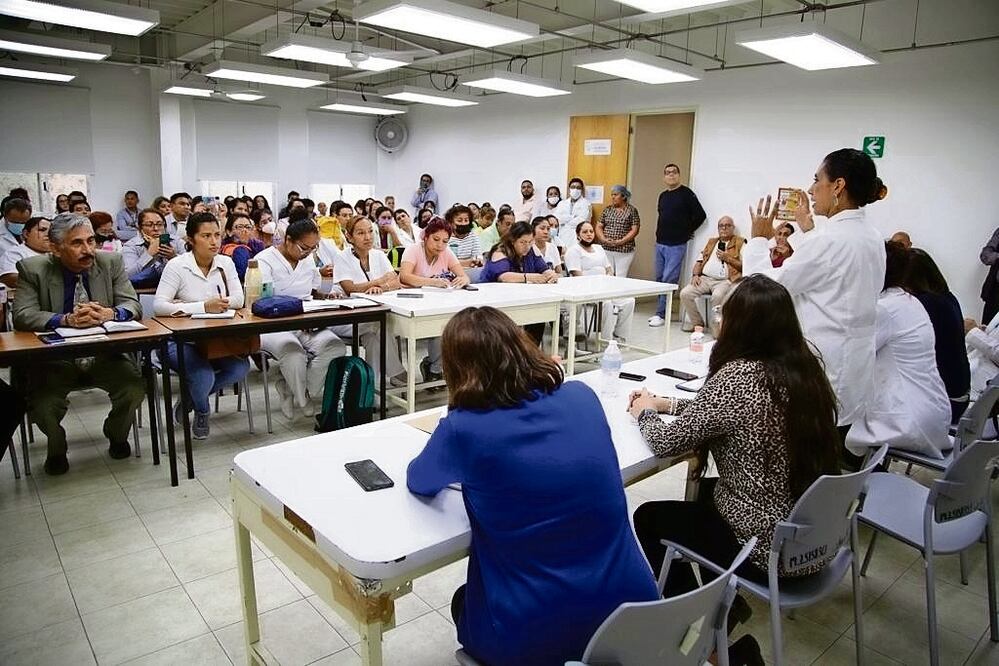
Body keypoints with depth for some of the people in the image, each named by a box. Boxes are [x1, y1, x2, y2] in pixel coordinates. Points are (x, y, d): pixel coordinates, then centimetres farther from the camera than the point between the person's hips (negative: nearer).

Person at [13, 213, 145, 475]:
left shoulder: (111, 262, 0)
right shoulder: (32, 269, -4)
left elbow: (132, 305, -4)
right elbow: (22, 316, -12)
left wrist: (109, 313, -27)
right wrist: (67, 320, -29)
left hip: (105, 355, 1)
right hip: (55, 360, -1)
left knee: (135, 389, -23)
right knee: (42, 404, -24)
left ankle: (116, 434, 13)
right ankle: (56, 449, 13)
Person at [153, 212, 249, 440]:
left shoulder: (226, 263, 2)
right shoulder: (177, 266, -11)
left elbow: (239, 299, -9)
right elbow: (159, 306, -21)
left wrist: (186, 306, -19)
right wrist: (204, 306, -33)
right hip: (180, 339, -4)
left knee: (241, 367, -20)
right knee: (204, 377, -28)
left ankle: (189, 397, 10)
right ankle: (201, 412, 13)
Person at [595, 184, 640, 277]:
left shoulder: (632, 210, 2)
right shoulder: (607, 210, 12)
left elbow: (634, 230, -4)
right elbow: (599, 227, 9)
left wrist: (620, 241, -14)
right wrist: (604, 239, -9)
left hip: (624, 251, -3)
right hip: (605, 249, 3)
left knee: (621, 278, -5)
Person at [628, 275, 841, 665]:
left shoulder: (736, 377, -25)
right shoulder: (805, 367, -1)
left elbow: (665, 443, -16)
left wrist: (645, 412, 5)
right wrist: (665, 404, 14)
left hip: (770, 547, -8)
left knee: (647, 519, 13)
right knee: (705, 490, 29)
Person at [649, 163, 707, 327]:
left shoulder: (686, 193, -7)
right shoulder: (663, 195, 13)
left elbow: (700, 215, -8)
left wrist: (687, 232, 0)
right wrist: (661, 233, 14)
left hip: (676, 245, -7)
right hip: (660, 243, 7)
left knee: (669, 280, -7)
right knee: (659, 279, 10)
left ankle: (662, 314, -4)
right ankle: (661, 311, 18)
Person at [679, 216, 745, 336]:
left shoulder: (740, 243, 10)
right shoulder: (711, 241, 26)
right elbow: (700, 260, 20)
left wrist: (727, 258, -6)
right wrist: (695, 274, 2)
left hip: (725, 280, -5)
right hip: (705, 278, 5)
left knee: (717, 296, -37)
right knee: (685, 293, -19)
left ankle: (717, 330, -20)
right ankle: (697, 324, -2)